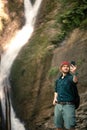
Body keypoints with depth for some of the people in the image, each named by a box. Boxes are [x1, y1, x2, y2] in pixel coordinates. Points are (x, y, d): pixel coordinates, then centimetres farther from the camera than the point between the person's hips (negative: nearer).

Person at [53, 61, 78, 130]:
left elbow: (75, 81, -33)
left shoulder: (71, 78, -8)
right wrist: (55, 99, 3)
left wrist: (74, 73, -55)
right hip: (58, 105, 6)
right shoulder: (58, 80, 13)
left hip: (68, 105, -6)